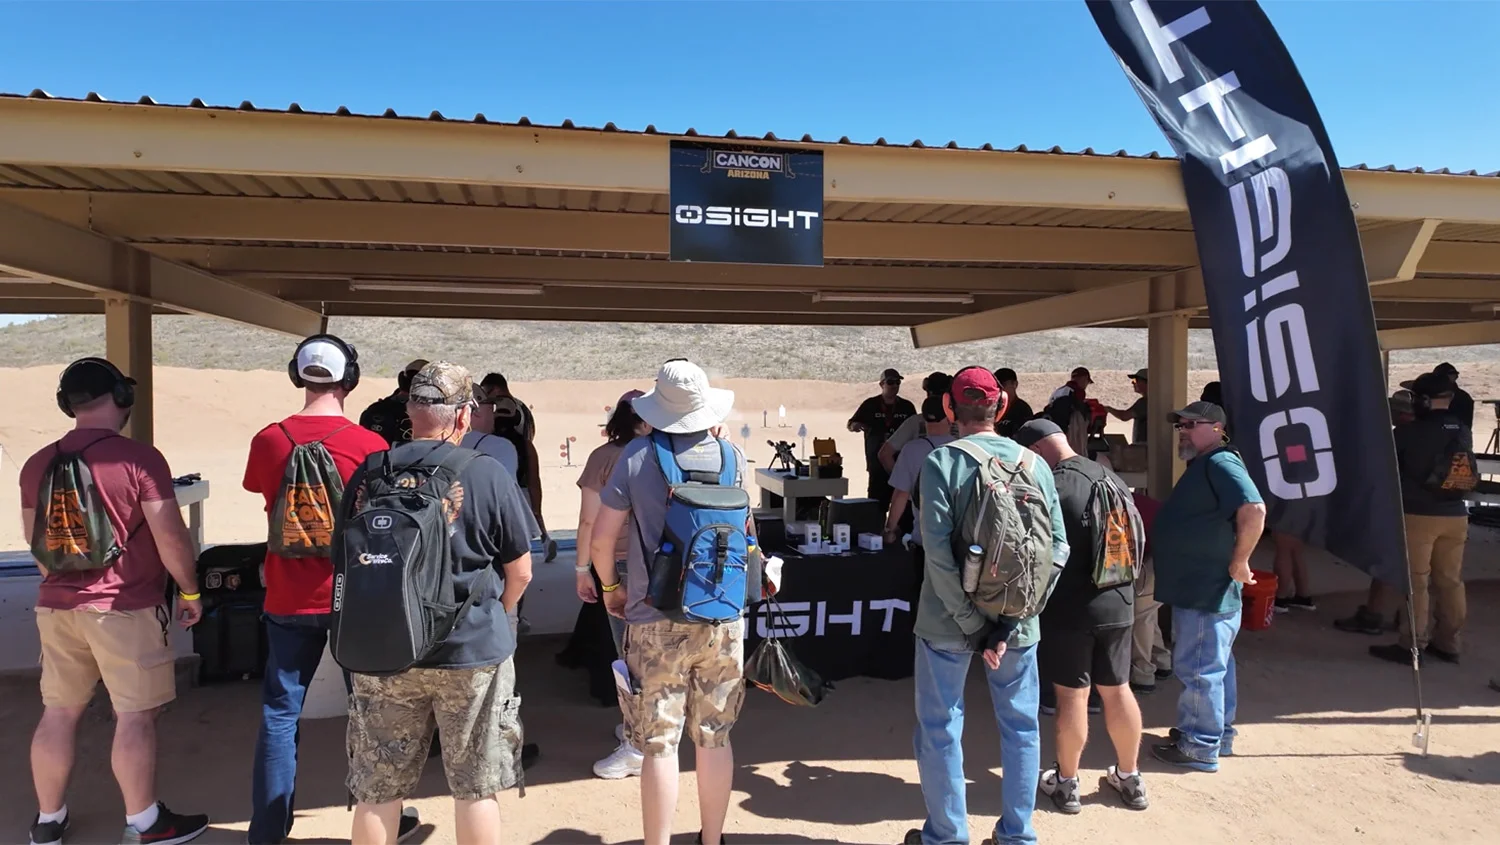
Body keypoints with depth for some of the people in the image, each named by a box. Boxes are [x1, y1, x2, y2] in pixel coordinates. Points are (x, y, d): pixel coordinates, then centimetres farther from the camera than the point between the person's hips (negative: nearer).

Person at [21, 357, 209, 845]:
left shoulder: (38, 465, 6)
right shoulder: (139, 458, -14)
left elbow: (35, 541, 17)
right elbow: (170, 537, -15)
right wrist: (190, 591, -2)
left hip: (56, 606, 7)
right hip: (125, 608, -6)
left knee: (58, 714, 16)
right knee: (135, 717, 2)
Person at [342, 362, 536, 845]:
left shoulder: (368, 475, -3)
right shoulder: (489, 477, -12)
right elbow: (520, 574, -5)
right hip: (473, 654, -2)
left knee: (378, 794, 16)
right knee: (475, 789, 13)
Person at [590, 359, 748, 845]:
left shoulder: (638, 455, -8)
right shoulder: (731, 454, -1)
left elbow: (602, 537, -8)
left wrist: (611, 588, 10)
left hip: (656, 620, -3)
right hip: (722, 618, 3)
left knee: (660, 745, 6)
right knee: (715, 738, 16)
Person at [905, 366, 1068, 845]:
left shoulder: (941, 461, -13)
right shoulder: (1033, 463, -2)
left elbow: (938, 551, -20)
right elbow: (1058, 547, -7)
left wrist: (973, 626, -14)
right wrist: (1010, 620, -8)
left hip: (949, 619, -3)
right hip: (1017, 618, 3)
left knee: (940, 728, 11)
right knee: (1020, 726, 17)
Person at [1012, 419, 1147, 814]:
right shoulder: (1114, 479, 5)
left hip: (1070, 608, -6)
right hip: (1117, 603, 6)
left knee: (1072, 695, 5)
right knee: (1117, 691, 16)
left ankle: (1066, 783, 19)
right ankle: (1130, 778, 30)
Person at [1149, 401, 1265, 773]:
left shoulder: (1220, 463, -18)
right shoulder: (1203, 466, 15)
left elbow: (1254, 509, -31)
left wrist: (1239, 562, -24)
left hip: (1206, 591, -11)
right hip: (1200, 588, 11)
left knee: (1198, 668, -1)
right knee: (1215, 665, 20)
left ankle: (1199, 747, 11)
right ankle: (1219, 734, 33)